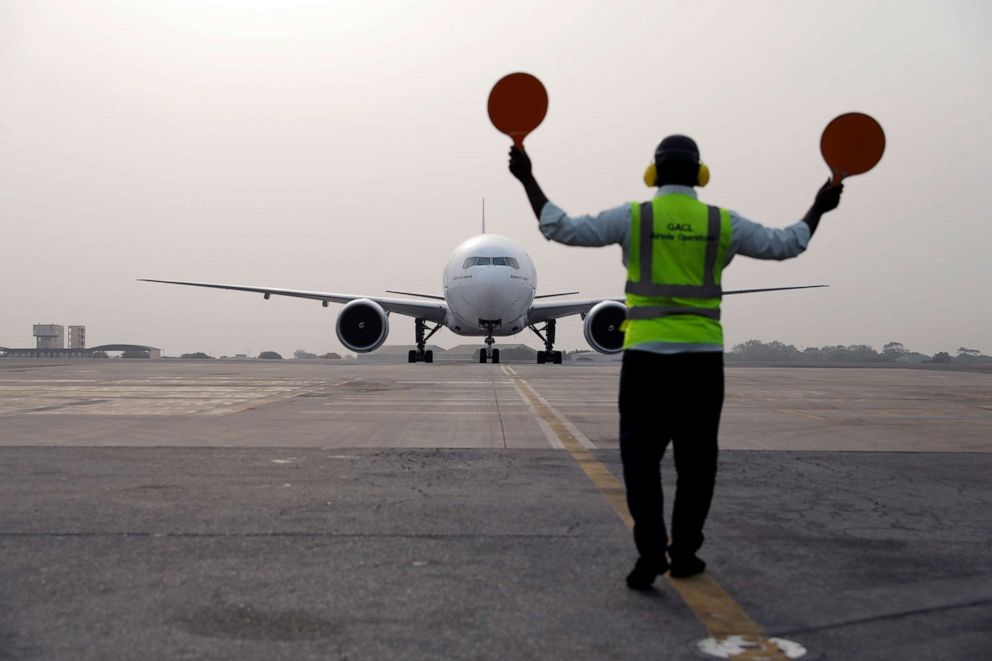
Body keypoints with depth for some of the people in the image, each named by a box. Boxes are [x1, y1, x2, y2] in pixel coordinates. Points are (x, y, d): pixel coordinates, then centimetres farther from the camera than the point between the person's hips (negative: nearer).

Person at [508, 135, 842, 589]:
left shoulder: (633, 217, -2)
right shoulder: (722, 223, 4)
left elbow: (562, 228, -4)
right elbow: (784, 244, 13)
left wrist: (528, 179, 5)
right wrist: (819, 208, 30)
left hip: (646, 355, -1)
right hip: (703, 356, 2)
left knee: (641, 455, 5)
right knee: (696, 460, 13)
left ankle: (651, 550, -7)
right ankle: (684, 552, 19)